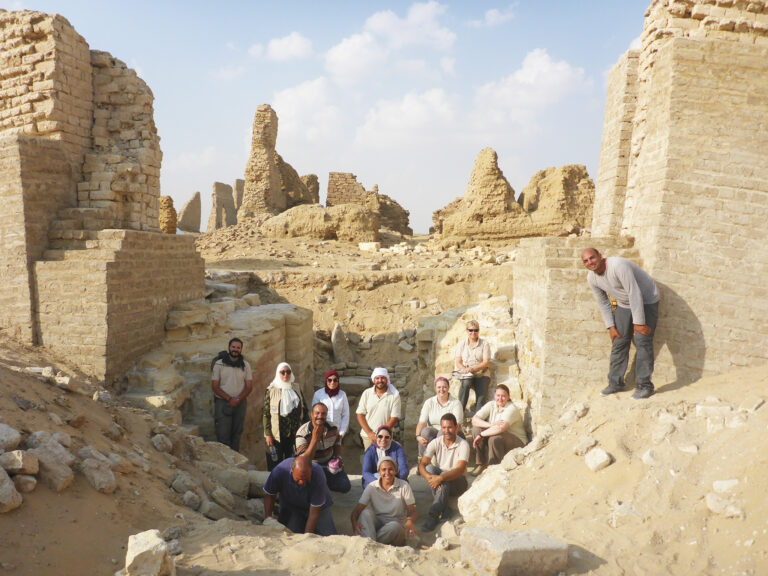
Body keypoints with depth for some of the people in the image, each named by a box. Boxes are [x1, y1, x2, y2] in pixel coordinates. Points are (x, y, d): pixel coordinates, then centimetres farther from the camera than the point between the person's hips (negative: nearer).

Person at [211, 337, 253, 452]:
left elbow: (249, 386, 3)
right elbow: (215, 386, -4)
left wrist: (238, 399, -12)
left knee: (237, 433, 6)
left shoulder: (245, 365, 5)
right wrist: (229, 399, -14)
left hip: (240, 403, 2)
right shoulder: (219, 364, -2)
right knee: (223, 434, -5)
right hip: (223, 403, -2)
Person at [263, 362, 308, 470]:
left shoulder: (296, 388, 10)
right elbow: (266, 413, -3)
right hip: (277, 434, -3)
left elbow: (304, 409, 11)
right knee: (275, 462, 1)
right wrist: (267, 434, -9)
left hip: (295, 433, 3)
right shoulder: (271, 390, 0)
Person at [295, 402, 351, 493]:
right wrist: (315, 439, -35)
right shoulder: (302, 433, -22)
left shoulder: (333, 428, -8)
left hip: (329, 462, 4)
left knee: (345, 487, -10)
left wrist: (338, 457, -3)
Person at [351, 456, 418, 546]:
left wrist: (410, 521, -35)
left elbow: (412, 512, -10)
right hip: (377, 524, 1)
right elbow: (356, 510, -10)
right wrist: (354, 522, -33)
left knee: (394, 526, -35)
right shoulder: (371, 487, -4)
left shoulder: (404, 486, -7)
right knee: (366, 512, -27)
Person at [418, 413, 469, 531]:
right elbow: (422, 464, -14)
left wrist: (441, 478, -39)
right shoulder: (435, 443, -4)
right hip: (439, 482, 3)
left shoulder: (463, 444, -13)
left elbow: (460, 469, -26)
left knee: (444, 478, -34)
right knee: (430, 468, -27)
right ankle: (445, 510, -31)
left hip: (457, 483, -3)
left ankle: (434, 515, -35)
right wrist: (429, 477, -36)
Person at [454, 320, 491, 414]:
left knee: (481, 394, -27)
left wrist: (472, 368, -18)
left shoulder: (484, 343, 6)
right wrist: (464, 369, -17)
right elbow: (458, 362, 5)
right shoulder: (461, 344, 12)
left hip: (481, 374, -1)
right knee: (466, 383, -33)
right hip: (465, 374, 1)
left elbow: (486, 362, -2)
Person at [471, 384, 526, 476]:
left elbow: (500, 428, -35)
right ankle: (481, 464, -7)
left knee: (494, 438, -35)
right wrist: (491, 425, -27)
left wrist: (481, 435, -29)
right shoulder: (491, 405, -1)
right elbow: (474, 420, -11)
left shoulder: (512, 409, -19)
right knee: (476, 429, -14)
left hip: (517, 442, -6)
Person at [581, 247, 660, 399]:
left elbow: (635, 293, -30)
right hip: (624, 304, 7)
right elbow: (603, 303, 5)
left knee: (642, 341, -13)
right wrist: (610, 326, 1)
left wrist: (638, 322, -26)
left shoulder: (618, 266, -31)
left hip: (646, 300, -7)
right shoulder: (591, 278, -8)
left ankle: (644, 385, -7)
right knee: (619, 341, 3)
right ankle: (615, 383, 11)